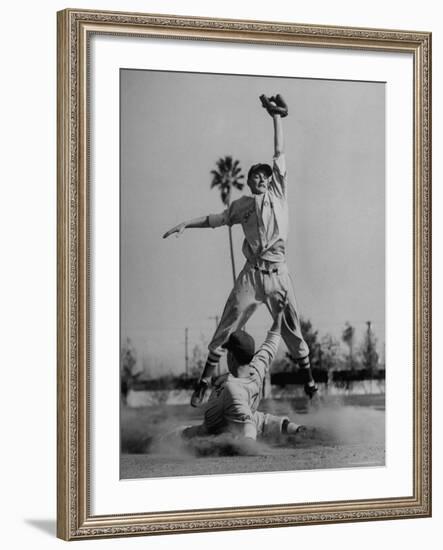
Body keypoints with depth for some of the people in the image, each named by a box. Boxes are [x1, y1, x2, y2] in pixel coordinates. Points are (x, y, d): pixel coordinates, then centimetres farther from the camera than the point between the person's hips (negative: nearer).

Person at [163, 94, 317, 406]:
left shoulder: (278, 192, 11)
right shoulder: (243, 204, 14)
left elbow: (280, 153, 10)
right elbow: (219, 219, 24)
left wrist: (277, 116, 10)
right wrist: (187, 224, 21)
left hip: (278, 272, -1)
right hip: (252, 273, 1)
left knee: (291, 327, 4)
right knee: (228, 325, -3)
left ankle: (309, 378, 18)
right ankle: (206, 379, 2)